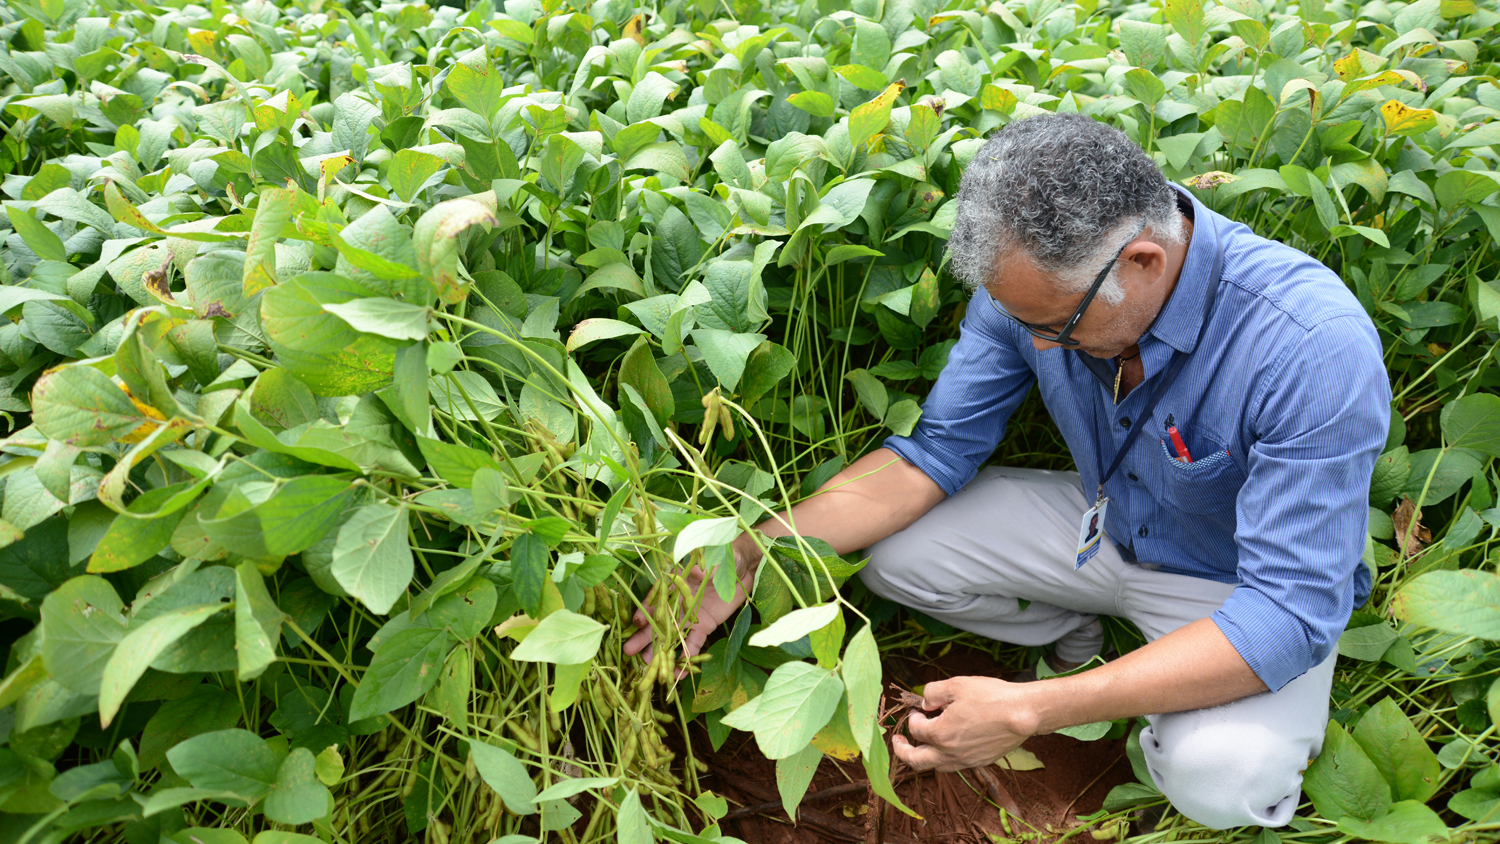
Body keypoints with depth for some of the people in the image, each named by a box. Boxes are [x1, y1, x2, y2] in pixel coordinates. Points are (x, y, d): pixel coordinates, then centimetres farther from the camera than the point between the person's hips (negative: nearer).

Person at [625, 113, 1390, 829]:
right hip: (1102, 520, 4)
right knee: (887, 549, -10)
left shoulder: (1316, 351, -36)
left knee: (1221, 776, -33)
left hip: (1239, 580, -4)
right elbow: (937, 449, -12)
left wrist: (1029, 711, -41)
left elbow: (1291, 612, -35)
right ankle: (1078, 634, 11)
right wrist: (750, 555, -25)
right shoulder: (1038, 279, -21)